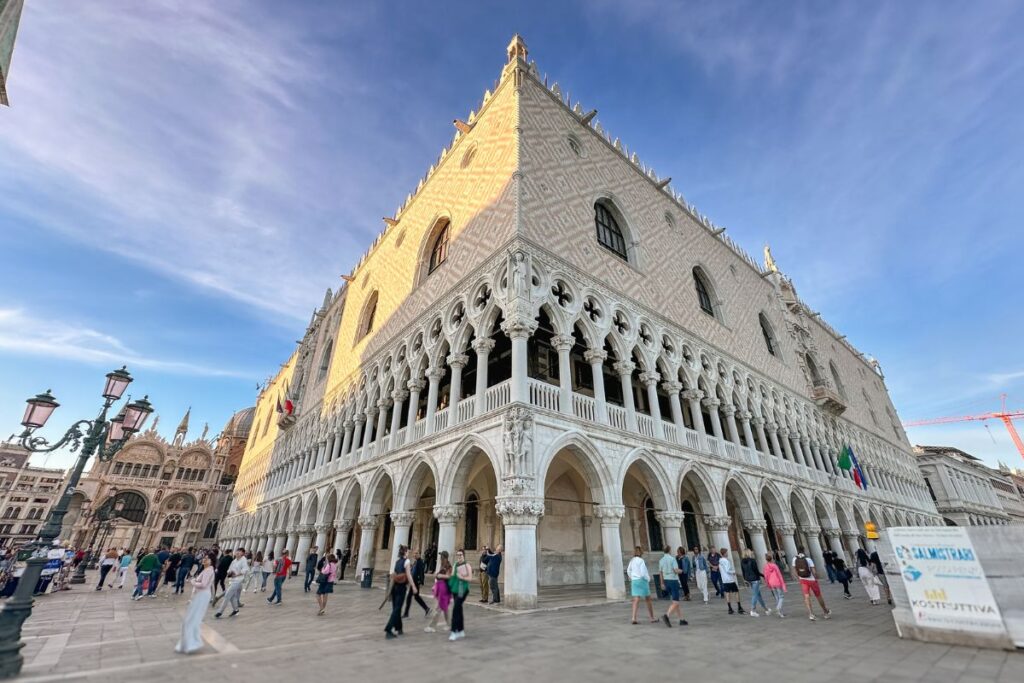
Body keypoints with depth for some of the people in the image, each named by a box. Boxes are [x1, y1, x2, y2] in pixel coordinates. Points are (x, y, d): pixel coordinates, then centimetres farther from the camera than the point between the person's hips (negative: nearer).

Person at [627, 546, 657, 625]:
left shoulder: (632, 561, 7)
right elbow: (643, 573, -18)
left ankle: (634, 618, -9)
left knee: (636, 600, 1)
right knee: (648, 600, 12)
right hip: (642, 580, -5)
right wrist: (648, 579, -1)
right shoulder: (641, 560, -14)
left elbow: (628, 571, 13)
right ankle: (652, 618, 22)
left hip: (634, 581, 5)